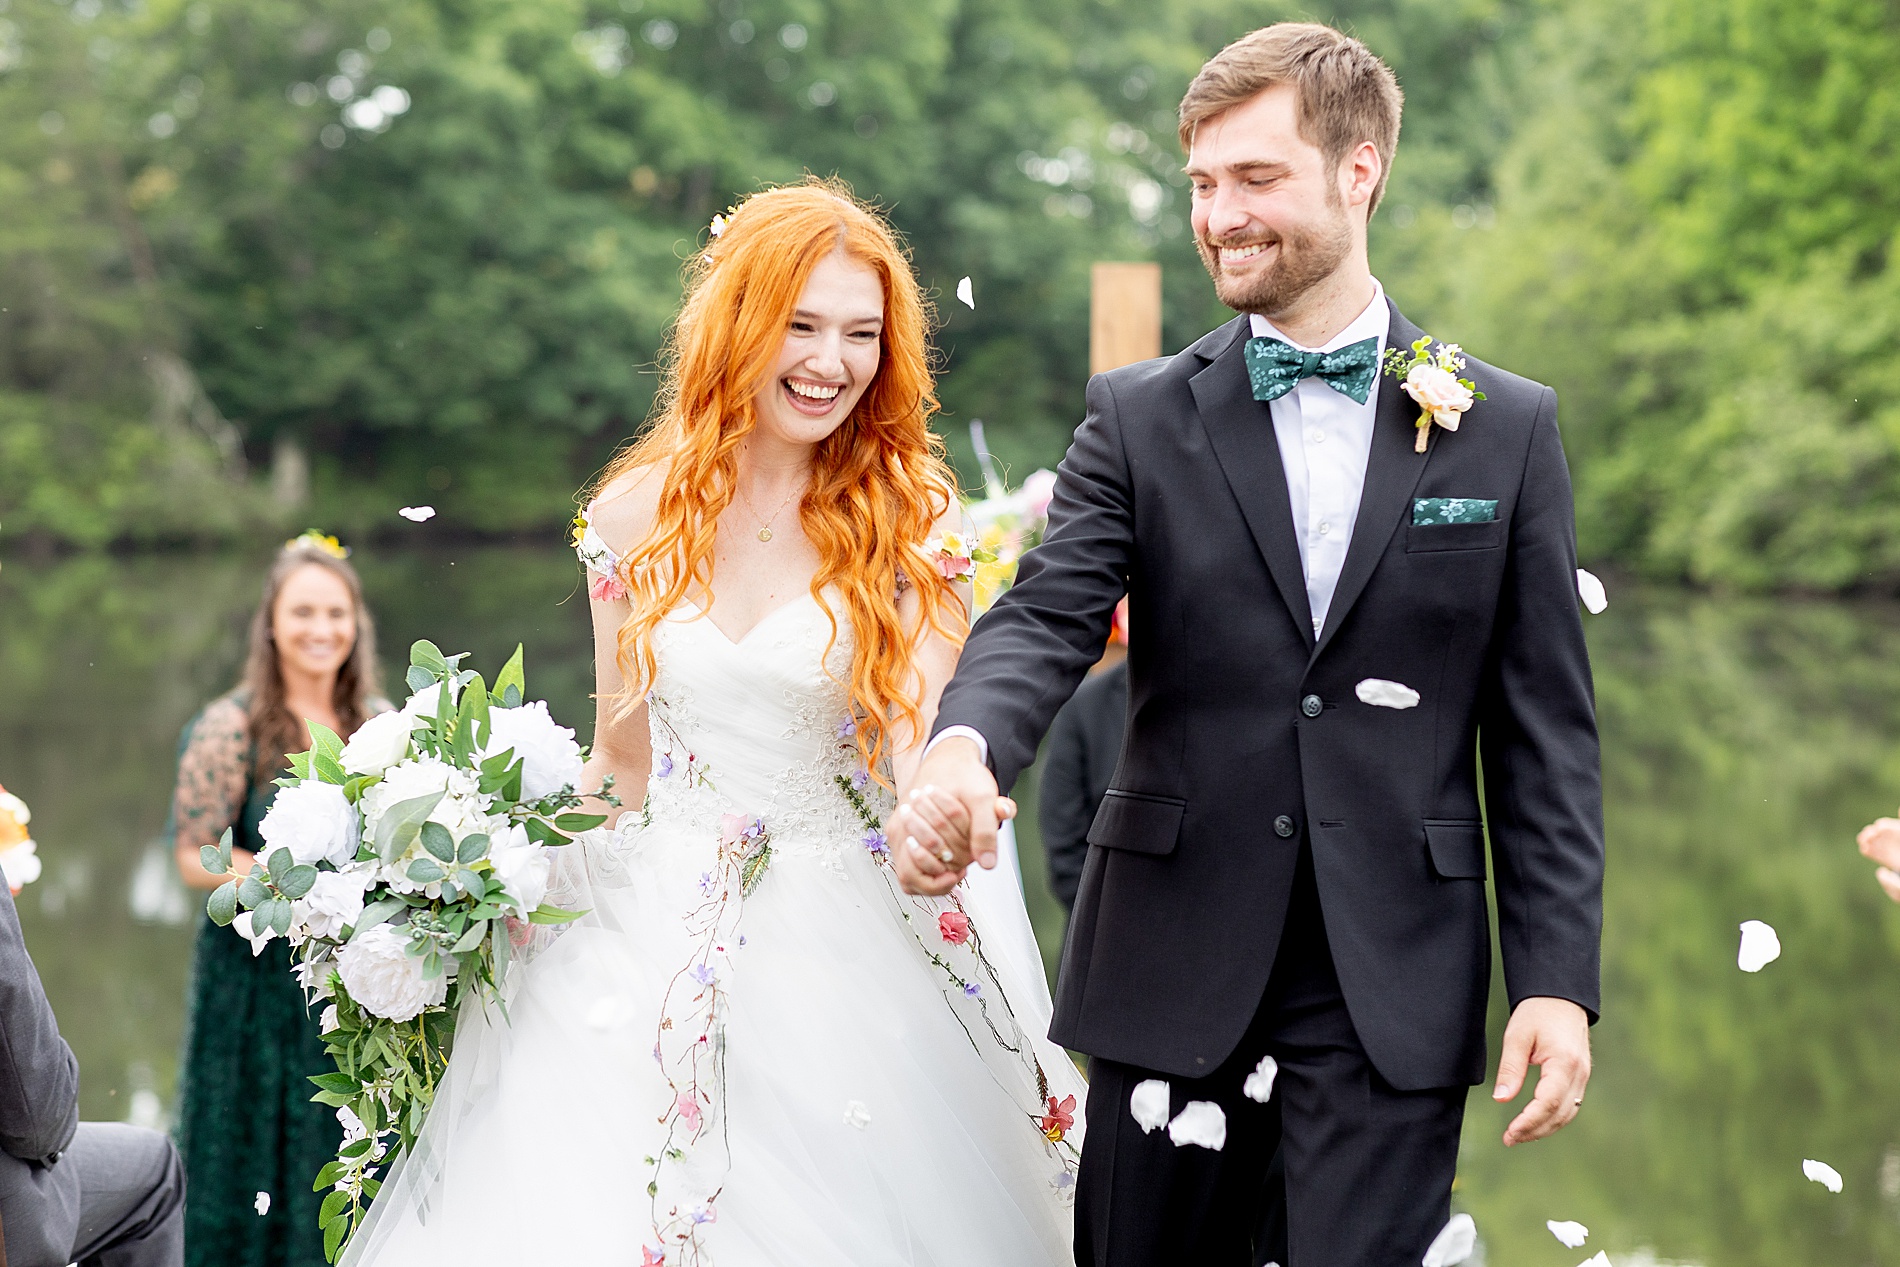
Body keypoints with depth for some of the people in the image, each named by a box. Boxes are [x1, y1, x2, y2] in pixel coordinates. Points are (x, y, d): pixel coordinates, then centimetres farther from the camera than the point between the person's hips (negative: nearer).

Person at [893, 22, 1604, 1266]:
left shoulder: (1509, 429, 4)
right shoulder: (1140, 418, 5)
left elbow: (1545, 728, 3)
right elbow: (1046, 616, -8)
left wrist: (1558, 978, -4)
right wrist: (965, 747, -31)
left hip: (1395, 980, -1)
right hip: (1174, 966, 1)